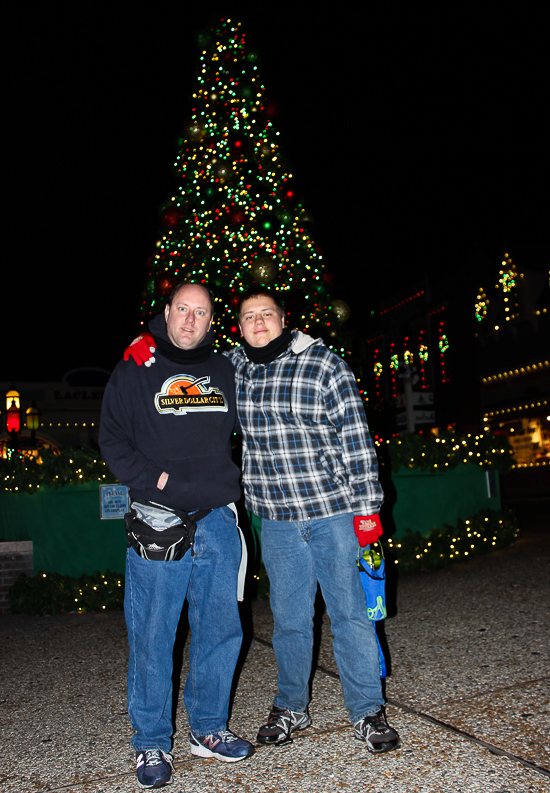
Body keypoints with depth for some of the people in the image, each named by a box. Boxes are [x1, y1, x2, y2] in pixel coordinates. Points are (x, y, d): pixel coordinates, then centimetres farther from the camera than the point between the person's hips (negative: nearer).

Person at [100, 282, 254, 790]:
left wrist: (235, 482, 10)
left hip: (218, 522, 4)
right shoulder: (136, 369, 3)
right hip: (159, 522, -3)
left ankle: (209, 728, 29)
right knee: (152, 637, 4)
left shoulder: (224, 371, 13)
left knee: (221, 630, 11)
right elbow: (112, 439, 0)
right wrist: (152, 479, -13)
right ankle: (152, 744, 22)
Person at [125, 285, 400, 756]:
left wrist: (366, 509, -8)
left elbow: (355, 438, -6)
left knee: (350, 613, 6)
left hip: (334, 511, -3)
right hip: (277, 521, 3)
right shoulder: (232, 368, 4)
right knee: (289, 617, 14)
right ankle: (291, 709, 35)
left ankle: (368, 713, 25)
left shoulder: (324, 364, -6)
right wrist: (151, 356, -1)